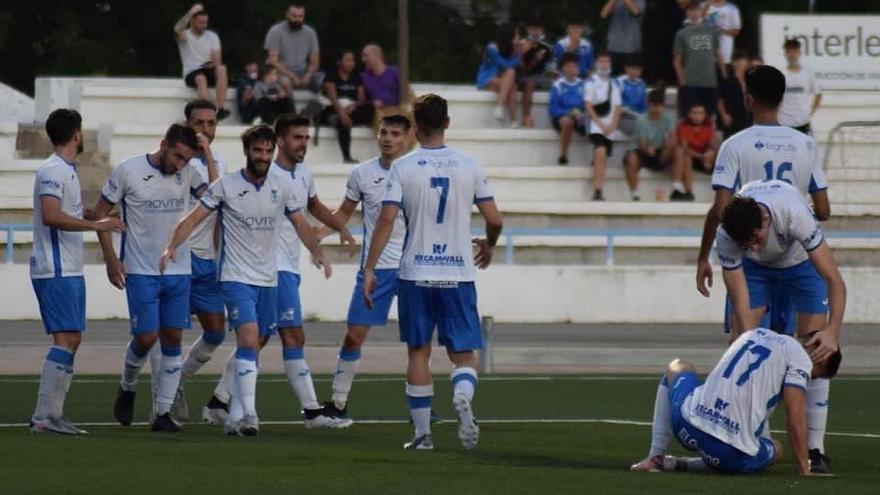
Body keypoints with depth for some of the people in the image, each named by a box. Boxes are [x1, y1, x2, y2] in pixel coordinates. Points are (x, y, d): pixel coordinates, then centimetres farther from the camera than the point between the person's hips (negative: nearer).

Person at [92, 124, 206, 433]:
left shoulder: (188, 174, 3)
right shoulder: (128, 171, -7)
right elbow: (101, 211, 0)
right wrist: (111, 258, -6)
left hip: (179, 271, 4)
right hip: (141, 271, -4)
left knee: (173, 338, 1)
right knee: (146, 337, -7)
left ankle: (163, 413, 6)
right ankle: (127, 389, 23)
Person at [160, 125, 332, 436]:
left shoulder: (282, 187, 6)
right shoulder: (225, 186, -4)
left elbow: (300, 224, 11)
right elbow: (193, 218, -5)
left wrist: (317, 253, -7)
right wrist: (171, 247, -20)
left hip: (268, 281, 4)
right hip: (236, 278, -4)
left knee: (251, 348, 8)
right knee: (248, 339, -20)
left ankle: (236, 416, 15)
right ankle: (248, 414, -23)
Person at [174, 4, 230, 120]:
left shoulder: (212, 36, 11)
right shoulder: (185, 35, 3)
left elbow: (217, 61, 3)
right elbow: (178, 30, -24)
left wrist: (211, 64, -20)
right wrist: (191, 13, -26)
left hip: (208, 71, 3)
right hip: (191, 73, -3)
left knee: (221, 68, -31)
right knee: (201, 78, -38)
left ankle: (221, 108, -39)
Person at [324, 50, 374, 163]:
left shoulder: (356, 78, 15)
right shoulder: (332, 76, 1)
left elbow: (362, 99, 6)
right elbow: (333, 97, -14)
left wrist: (354, 106, -18)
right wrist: (341, 113, -31)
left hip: (353, 110, 4)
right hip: (334, 111, -4)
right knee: (343, 121, -39)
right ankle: (346, 157, -41)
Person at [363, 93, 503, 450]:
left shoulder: (403, 168, -4)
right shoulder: (468, 167, 1)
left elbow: (386, 220, -10)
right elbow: (494, 219, 2)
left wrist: (369, 269, -6)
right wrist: (488, 245, 24)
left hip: (415, 274, 0)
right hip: (458, 273, 0)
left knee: (418, 352, 10)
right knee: (464, 353, 5)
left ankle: (422, 433, 11)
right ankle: (463, 396, -27)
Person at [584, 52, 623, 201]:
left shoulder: (615, 84, 15)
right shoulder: (591, 82, 0)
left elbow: (617, 108, 13)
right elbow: (588, 107, -5)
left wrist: (612, 125, -2)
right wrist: (601, 124, -11)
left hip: (610, 127, 5)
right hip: (596, 125, -5)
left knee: (602, 160, 5)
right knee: (601, 154, -20)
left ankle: (597, 193, 9)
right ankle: (598, 192, -24)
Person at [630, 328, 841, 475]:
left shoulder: (756, 334, 21)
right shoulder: (800, 358, 0)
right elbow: (795, 417, -8)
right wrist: (805, 471, 0)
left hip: (687, 425, 6)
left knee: (678, 368, 36)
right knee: (776, 450, 30)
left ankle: (655, 457, 20)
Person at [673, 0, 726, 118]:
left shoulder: (711, 32, 8)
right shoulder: (682, 34, 1)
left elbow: (718, 55, 13)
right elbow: (677, 60, 2)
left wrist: (725, 76, 8)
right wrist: (682, 81, -6)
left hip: (710, 82, 2)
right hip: (689, 84, -2)